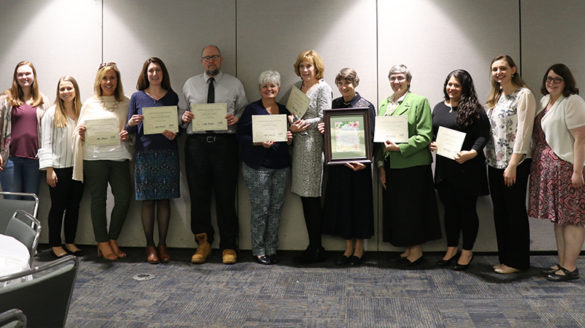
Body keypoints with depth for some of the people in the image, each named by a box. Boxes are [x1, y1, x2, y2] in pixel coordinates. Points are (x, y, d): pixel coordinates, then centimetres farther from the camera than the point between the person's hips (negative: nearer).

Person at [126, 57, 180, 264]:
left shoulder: (172, 97, 9)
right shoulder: (137, 97, 7)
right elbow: (130, 130, 7)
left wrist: (173, 134, -10)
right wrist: (131, 123, -15)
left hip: (167, 153, 1)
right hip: (145, 153, -1)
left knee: (164, 199, 3)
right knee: (147, 200, 1)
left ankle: (162, 245, 12)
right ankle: (150, 246, 10)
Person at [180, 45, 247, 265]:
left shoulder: (235, 84, 12)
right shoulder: (190, 84, 17)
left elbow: (245, 112, 11)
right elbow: (180, 111, 18)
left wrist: (236, 119, -9)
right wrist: (183, 117, -4)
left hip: (224, 142, -1)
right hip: (197, 143, 2)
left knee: (226, 196, -1)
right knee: (199, 195, 3)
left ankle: (228, 246, 10)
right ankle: (203, 243, 17)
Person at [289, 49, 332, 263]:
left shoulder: (323, 88, -2)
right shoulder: (296, 87, 18)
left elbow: (324, 119, -9)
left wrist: (305, 124, -13)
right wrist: (292, 126, 0)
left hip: (314, 144, -7)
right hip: (299, 145, 7)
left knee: (312, 198, -5)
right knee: (304, 197, 9)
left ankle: (316, 248, 6)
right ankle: (313, 246, 18)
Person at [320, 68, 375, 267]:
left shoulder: (366, 106, -4)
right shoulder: (335, 104, 9)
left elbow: (370, 138, -8)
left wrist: (364, 162, -20)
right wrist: (324, 129, -7)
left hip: (358, 163, -4)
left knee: (359, 202, 3)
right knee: (341, 202, 8)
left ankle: (359, 248, 18)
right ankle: (348, 248, 20)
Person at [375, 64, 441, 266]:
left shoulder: (420, 101, -3)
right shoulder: (383, 104, 14)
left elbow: (425, 136, -10)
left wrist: (399, 147, -18)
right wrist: (380, 166, 7)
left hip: (413, 165, -6)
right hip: (390, 166, 6)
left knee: (412, 207, 1)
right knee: (395, 208, 9)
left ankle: (416, 249, 16)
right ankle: (407, 248, 22)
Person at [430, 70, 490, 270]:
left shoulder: (474, 109, -6)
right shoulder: (439, 108, 12)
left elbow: (483, 135, -12)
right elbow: (431, 132, 20)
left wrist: (472, 153, -27)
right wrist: (430, 144, -1)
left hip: (467, 168, -5)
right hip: (444, 167, 5)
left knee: (467, 210, 6)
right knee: (449, 209, 14)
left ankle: (467, 252, 19)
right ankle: (451, 249, 28)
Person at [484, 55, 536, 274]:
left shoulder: (524, 95, -7)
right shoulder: (496, 97, 15)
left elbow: (523, 132, -14)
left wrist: (512, 165, -18)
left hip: (515, 164, -7)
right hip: (494, 163, 7)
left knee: (515, 211, 1)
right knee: (499, 212, 11)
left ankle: (517, 261, 12)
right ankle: (505, 258, 22)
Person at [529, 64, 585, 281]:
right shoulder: (545, 101, 16)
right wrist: (536, 161, 14)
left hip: (566, 167, -8)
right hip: (547, 167, 9)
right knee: (558, 217, 12)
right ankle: (562, 263, 21)